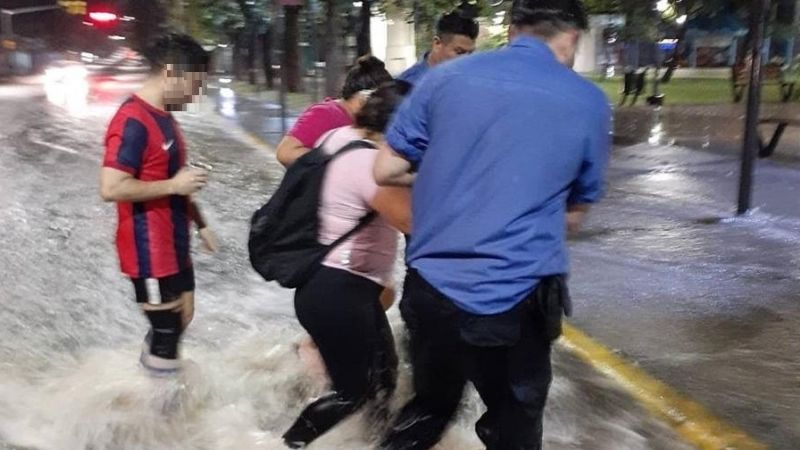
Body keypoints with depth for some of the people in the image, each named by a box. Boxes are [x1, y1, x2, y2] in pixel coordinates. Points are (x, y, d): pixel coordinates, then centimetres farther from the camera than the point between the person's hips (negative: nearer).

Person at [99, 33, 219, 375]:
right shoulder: (133, 121, -20)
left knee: (182, 318, 20)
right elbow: (110, 188, -27)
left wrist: (199, 224, 18)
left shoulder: (164, 117, 10)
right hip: (150, 253, -10)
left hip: (175, 245, 10)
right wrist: (173, 185, -22)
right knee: (166, 331, 1)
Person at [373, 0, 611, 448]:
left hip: (430, 288, 3)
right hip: (516, 300, -2)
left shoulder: (445, 77, 3)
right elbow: (574, 215, 8)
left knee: (429, 407, 25)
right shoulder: (590, 103, 0)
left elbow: (386, 170, 5)